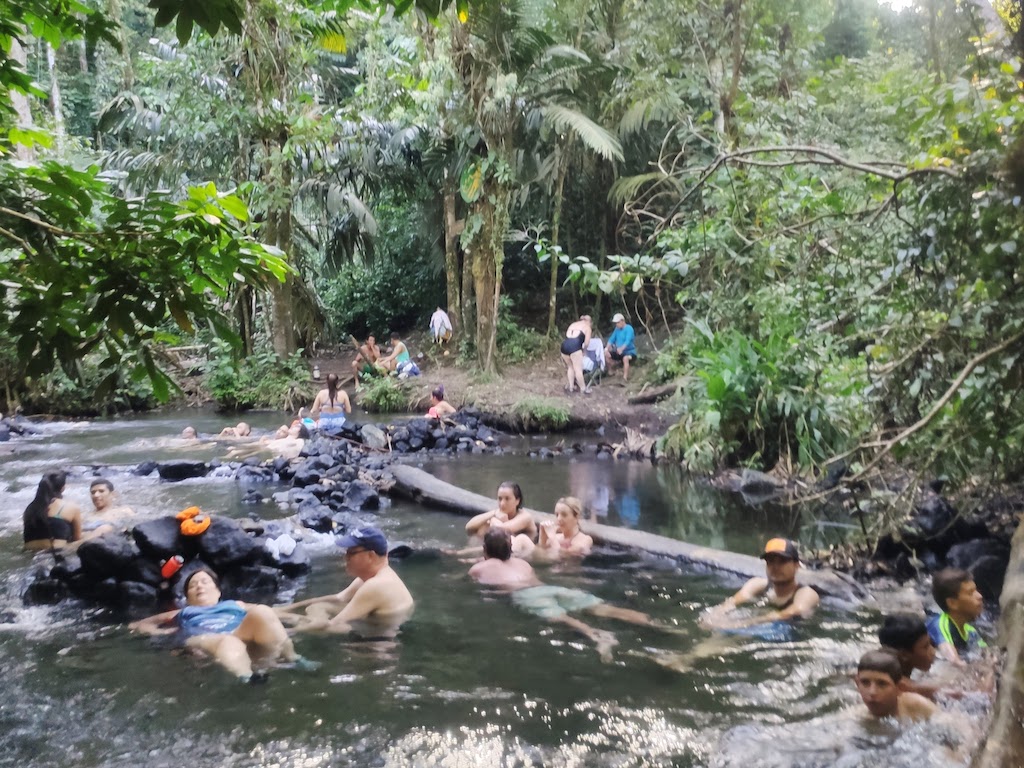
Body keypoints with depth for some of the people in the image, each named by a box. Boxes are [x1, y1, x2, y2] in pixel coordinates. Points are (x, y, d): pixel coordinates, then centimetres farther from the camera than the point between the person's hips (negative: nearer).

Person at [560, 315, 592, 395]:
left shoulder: (573, 324, 32)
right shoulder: (587, 327, 17)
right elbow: (586, 342, 6)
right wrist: (583, 349, 27)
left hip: (564, 344, 6)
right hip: (574, 345, -6)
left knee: (570, 367, 19)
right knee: (578, 369, 0)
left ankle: (570, 387, 20)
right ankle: (583, 388, 8)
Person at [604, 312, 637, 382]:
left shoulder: (629, 328, -15)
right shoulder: (617, 329, 8)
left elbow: (628, 341, -30)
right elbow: (612, 339, 3)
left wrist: (621, 349, -48)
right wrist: (607, 348, -15)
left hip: (629, 351, -8)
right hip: (619, 352, 8)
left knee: (625, 358, -40)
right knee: (606, 354, -7)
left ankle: (625, 378, -43)